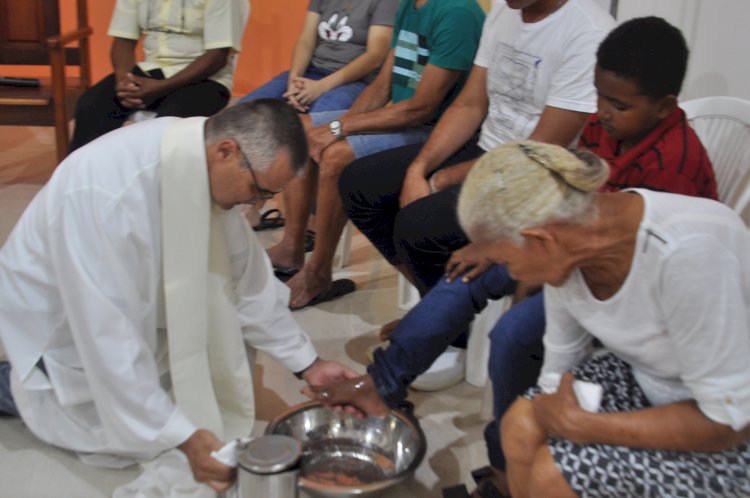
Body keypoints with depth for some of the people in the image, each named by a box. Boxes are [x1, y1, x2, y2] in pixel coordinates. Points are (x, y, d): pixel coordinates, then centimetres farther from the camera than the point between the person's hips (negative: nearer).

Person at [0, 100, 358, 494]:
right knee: (133, 442, -7)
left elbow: (247, 274, -7)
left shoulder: (200, 158, -18)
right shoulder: (104, 191, -39)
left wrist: (308, 364, -5)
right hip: (59, 316, -6)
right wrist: (185, 438, -31)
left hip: (133, 298, 6)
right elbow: (107, 335, -35)